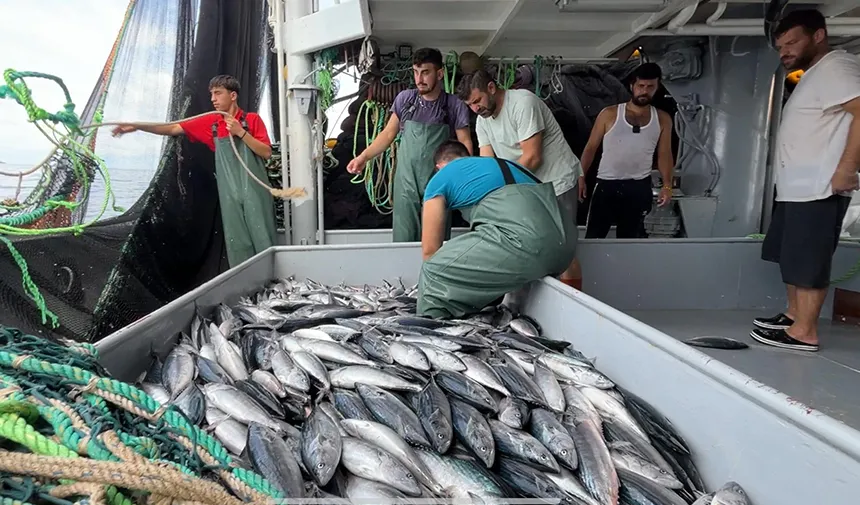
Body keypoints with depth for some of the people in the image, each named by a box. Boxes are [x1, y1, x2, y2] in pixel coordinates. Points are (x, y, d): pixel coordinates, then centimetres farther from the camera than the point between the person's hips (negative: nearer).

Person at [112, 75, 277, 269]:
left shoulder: (252, 119, 1)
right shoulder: (210, 122, 10)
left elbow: (267, 153, -6)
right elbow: (173, 129, 11)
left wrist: (241, 133, -14)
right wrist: (137, 126, 3)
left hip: (254, 191, -3)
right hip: (230, 194, 4)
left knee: (263, 241, -2)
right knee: (237, 245, 6)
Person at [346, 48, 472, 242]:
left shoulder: (455, 106, -2)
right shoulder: (404, 99, 4)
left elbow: (465, 144, 0)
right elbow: (389, 133, 12)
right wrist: (363, 157, 3)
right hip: (406, 184, 2)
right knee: (403, 240, 2)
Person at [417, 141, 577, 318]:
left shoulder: (439, 180, 19)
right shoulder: (500, 163, 38)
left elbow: (430, 249, 18)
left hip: (523, 237, -8)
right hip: (564, 242, 8)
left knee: (433, 273, 4)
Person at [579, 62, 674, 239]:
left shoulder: (662, 120, 6)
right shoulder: (609, 114, -2)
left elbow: (664, 154, 9)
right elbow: (591, 148, 1)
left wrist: (667, 184, -3)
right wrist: (581, 177, -6)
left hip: (639, 187, 3)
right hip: (607, 184, -2)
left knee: (630, 238, 12)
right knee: (593, 236, -3)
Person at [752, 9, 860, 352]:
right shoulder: (812, 75, 23)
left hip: (818, 190, -11)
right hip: (796, 189, 11)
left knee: (806, 262, -7)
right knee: (790, 257, 16)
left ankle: (804, 333, 0)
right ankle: (794, 315, 27)